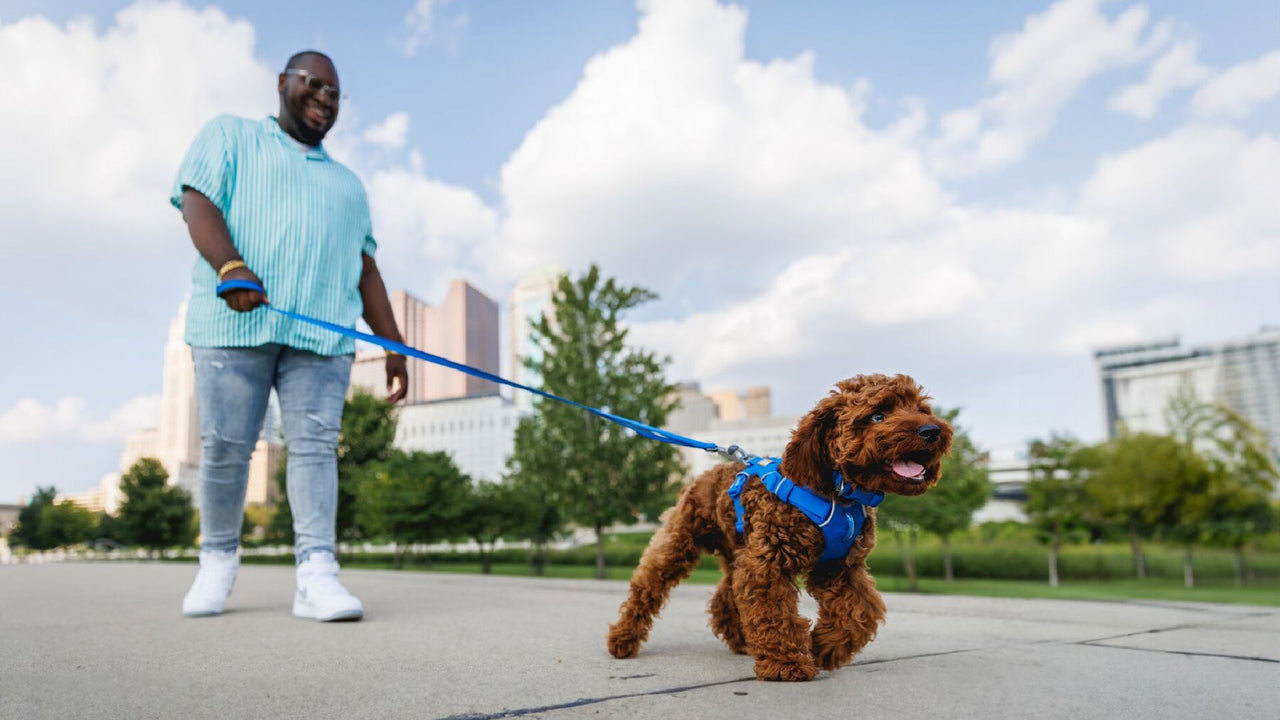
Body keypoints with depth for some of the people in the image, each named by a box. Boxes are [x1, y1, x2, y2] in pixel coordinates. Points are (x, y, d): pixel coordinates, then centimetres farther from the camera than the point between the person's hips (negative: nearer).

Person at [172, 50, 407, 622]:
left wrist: (395, 347, 12)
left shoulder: (347, 183, 29)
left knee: (315, 444, -9)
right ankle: (218, 560, 17)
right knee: (225, 445, -1)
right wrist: (230, 267, -20)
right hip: (237, 319, -2)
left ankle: (316, 574, -12)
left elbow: (365, 270, 23)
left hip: (322, 331, 3)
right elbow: (196, 201, 1)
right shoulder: (230, 136, 19)